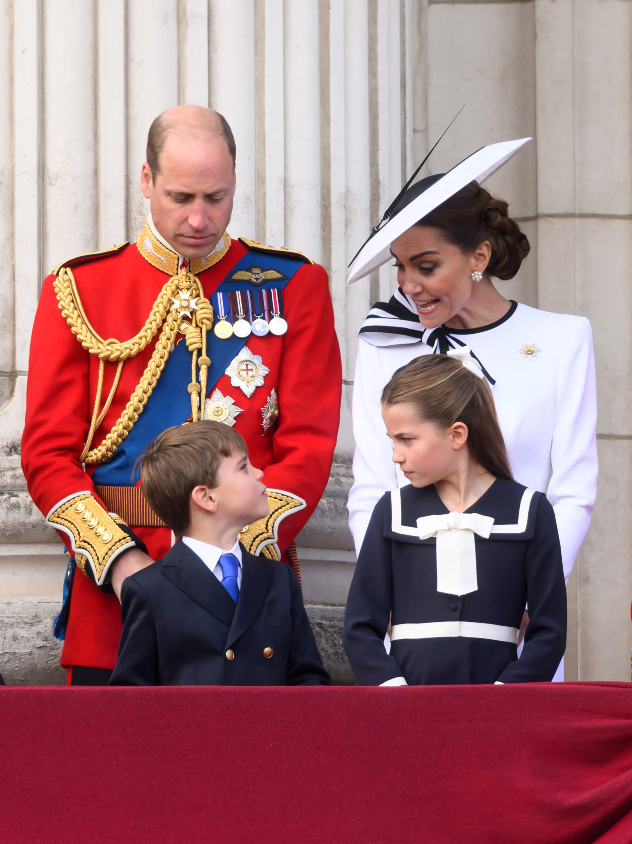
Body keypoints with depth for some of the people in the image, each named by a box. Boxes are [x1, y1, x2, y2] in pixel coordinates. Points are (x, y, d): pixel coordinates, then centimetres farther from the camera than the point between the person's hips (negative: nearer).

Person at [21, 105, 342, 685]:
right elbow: (49, 452, 3)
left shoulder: (293, 286, 6)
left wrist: (239, 550, -14)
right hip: (113, 593, 0)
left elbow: (309, 445, 0)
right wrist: (119, 558, -12)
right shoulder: (78, 290, 7)